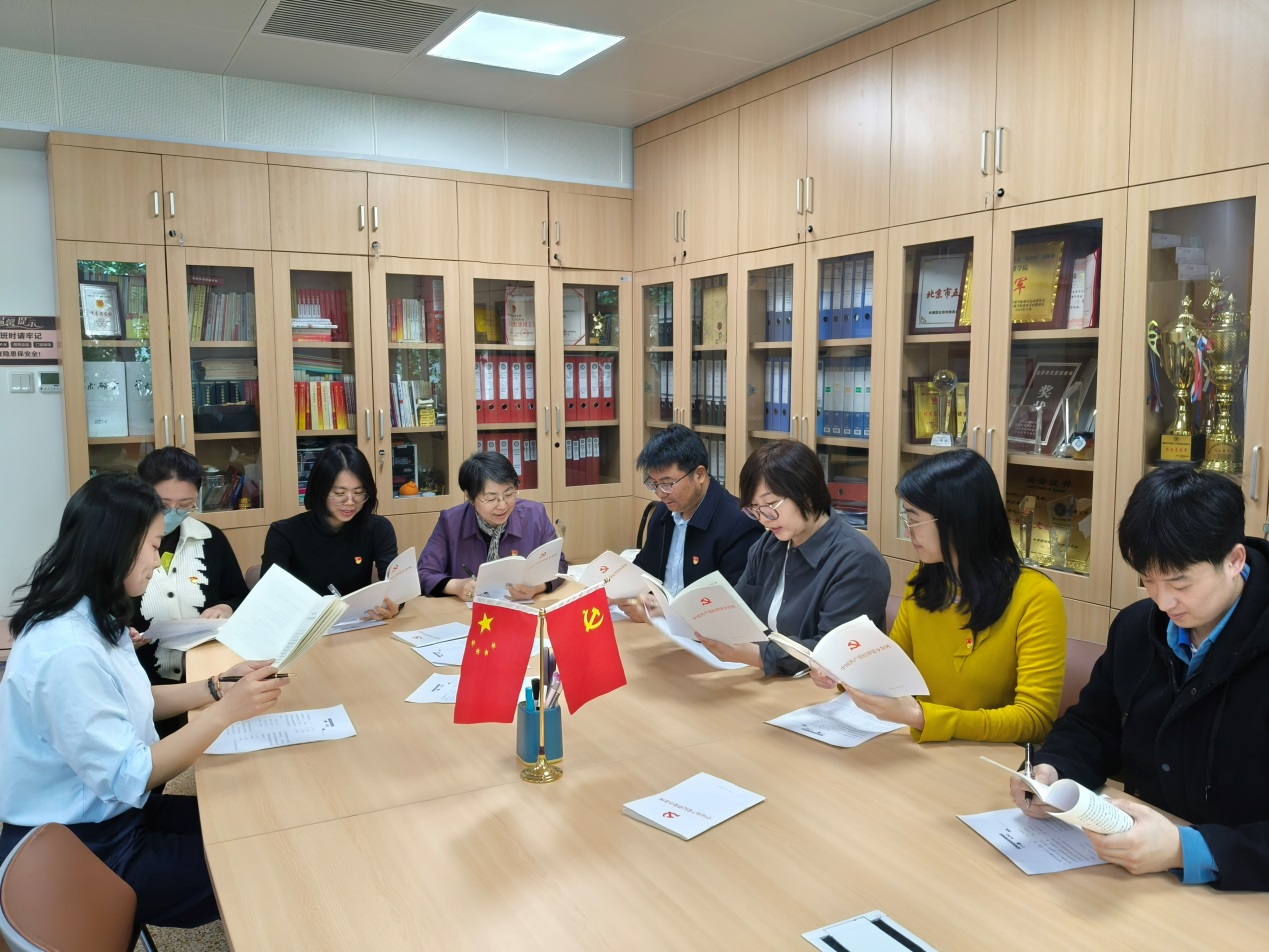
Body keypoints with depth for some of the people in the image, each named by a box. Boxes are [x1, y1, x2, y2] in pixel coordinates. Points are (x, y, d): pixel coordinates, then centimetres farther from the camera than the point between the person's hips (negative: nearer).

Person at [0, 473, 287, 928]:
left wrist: (218, 685, -1)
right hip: (79, 856, -9)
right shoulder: (67, 650, -31)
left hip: (108, 813, 9)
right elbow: (127, 776, -28)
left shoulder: (91, 617, 0)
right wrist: (225, 711, -28)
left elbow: (131, 702, 11)